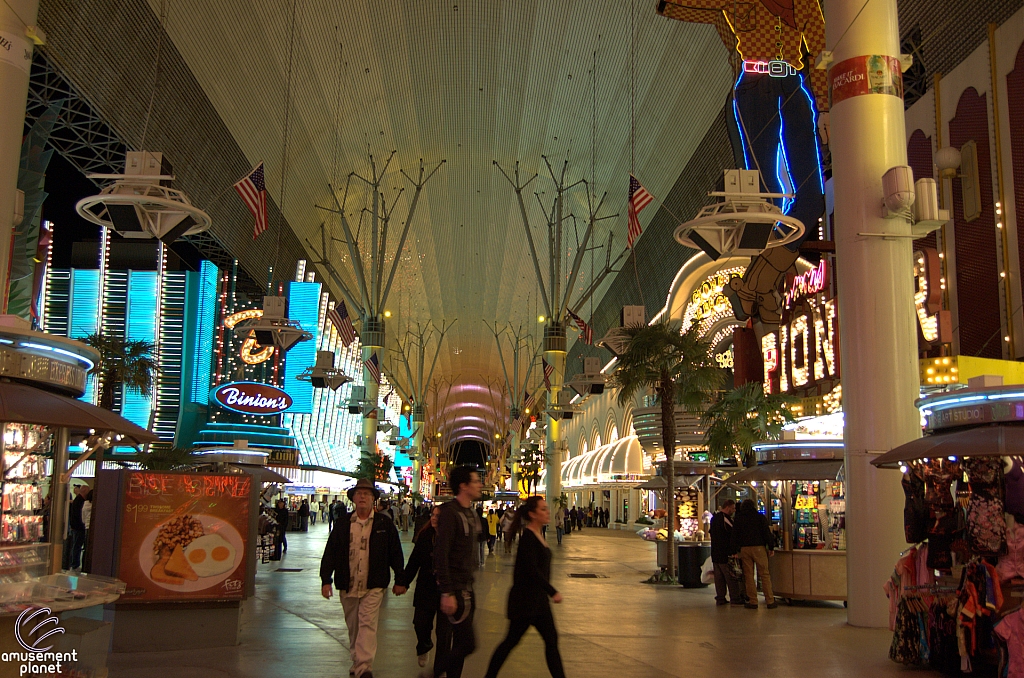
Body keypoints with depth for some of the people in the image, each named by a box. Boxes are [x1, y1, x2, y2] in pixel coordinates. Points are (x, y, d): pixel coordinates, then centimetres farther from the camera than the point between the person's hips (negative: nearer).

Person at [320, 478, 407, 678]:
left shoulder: (384, 524, 2)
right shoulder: (343, 525, 6)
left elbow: (396, 553, 5)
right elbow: (330, 553, 7)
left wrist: (400, 580, 4)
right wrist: (326, 579, -1)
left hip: (373, 587, -3)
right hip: (347, 586, 3)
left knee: (367, 625, -12)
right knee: (353, 627, 13)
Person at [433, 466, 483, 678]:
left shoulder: (471, 513, 13)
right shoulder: (450, 512, -16)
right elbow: (441, 555, -21)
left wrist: (470, 585, 17)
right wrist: (447, 593, -24)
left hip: (467, 587, 9)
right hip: (455, 589, -9)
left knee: (460, 644, 12)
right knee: (466, 643, -9)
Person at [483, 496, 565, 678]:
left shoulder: (538, 535, 10)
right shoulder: (527, 537, -17)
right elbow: (532, 570, -23)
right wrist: (553, 592, -22)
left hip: (538, 598, 9)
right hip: (525, 599, -9)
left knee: (551, 640, 7)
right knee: (512, 640, 1)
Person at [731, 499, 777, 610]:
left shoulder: (738, 519, 8)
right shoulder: (760, 517, 2)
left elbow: (734, 536, 6)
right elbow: (767, 533, -2)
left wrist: (735, 550, 8)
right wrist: (771, 548, 3)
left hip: (744, 549, 2)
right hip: (759, 548, -2)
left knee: (749, 576, 5)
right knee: (765, 575, 1)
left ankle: (752, 602, 4)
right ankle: (770, 601, 1)